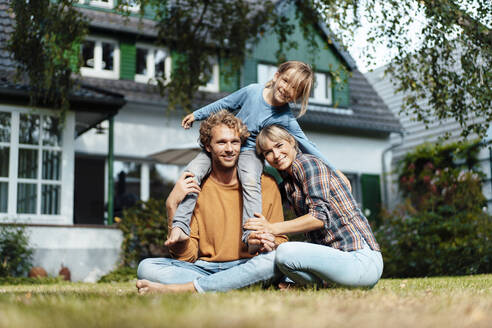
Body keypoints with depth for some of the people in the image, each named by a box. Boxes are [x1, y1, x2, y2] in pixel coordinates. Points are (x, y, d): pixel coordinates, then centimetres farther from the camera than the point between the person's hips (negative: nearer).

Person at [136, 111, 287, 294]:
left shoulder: (266, 184, 3)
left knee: (273, 258, -34)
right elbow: (186, 257, -3)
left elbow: (281, 240, 10)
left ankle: (173, 289, -29)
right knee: (146, 267, -20)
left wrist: (269, 244, -15)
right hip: (204, 269, 0)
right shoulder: (194, 189, 2)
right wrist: (172, 206, -13)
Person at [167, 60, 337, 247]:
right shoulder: (253, 91, -8)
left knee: (250, 181, -36)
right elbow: (225, 104, 7)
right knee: (193, 171, -20)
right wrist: (197, 115, 15)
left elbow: (308, 146, -8)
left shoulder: (286, 120, -14)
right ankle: (180, 227, -23)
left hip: (250, 151, -3)